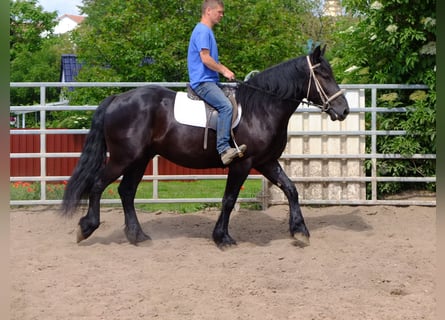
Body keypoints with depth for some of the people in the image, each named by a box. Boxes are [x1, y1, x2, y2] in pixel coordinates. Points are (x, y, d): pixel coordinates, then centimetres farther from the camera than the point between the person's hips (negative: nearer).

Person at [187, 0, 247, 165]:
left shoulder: (208, 32, 22)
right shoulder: (202, 31, -11)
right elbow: (205, 58, -20)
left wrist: (226, 71, 13)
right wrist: (224, 71, -10)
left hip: (210, 81, 11)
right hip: (203, 82, -11)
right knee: (225, 106, -29)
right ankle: (223, 149, -34)